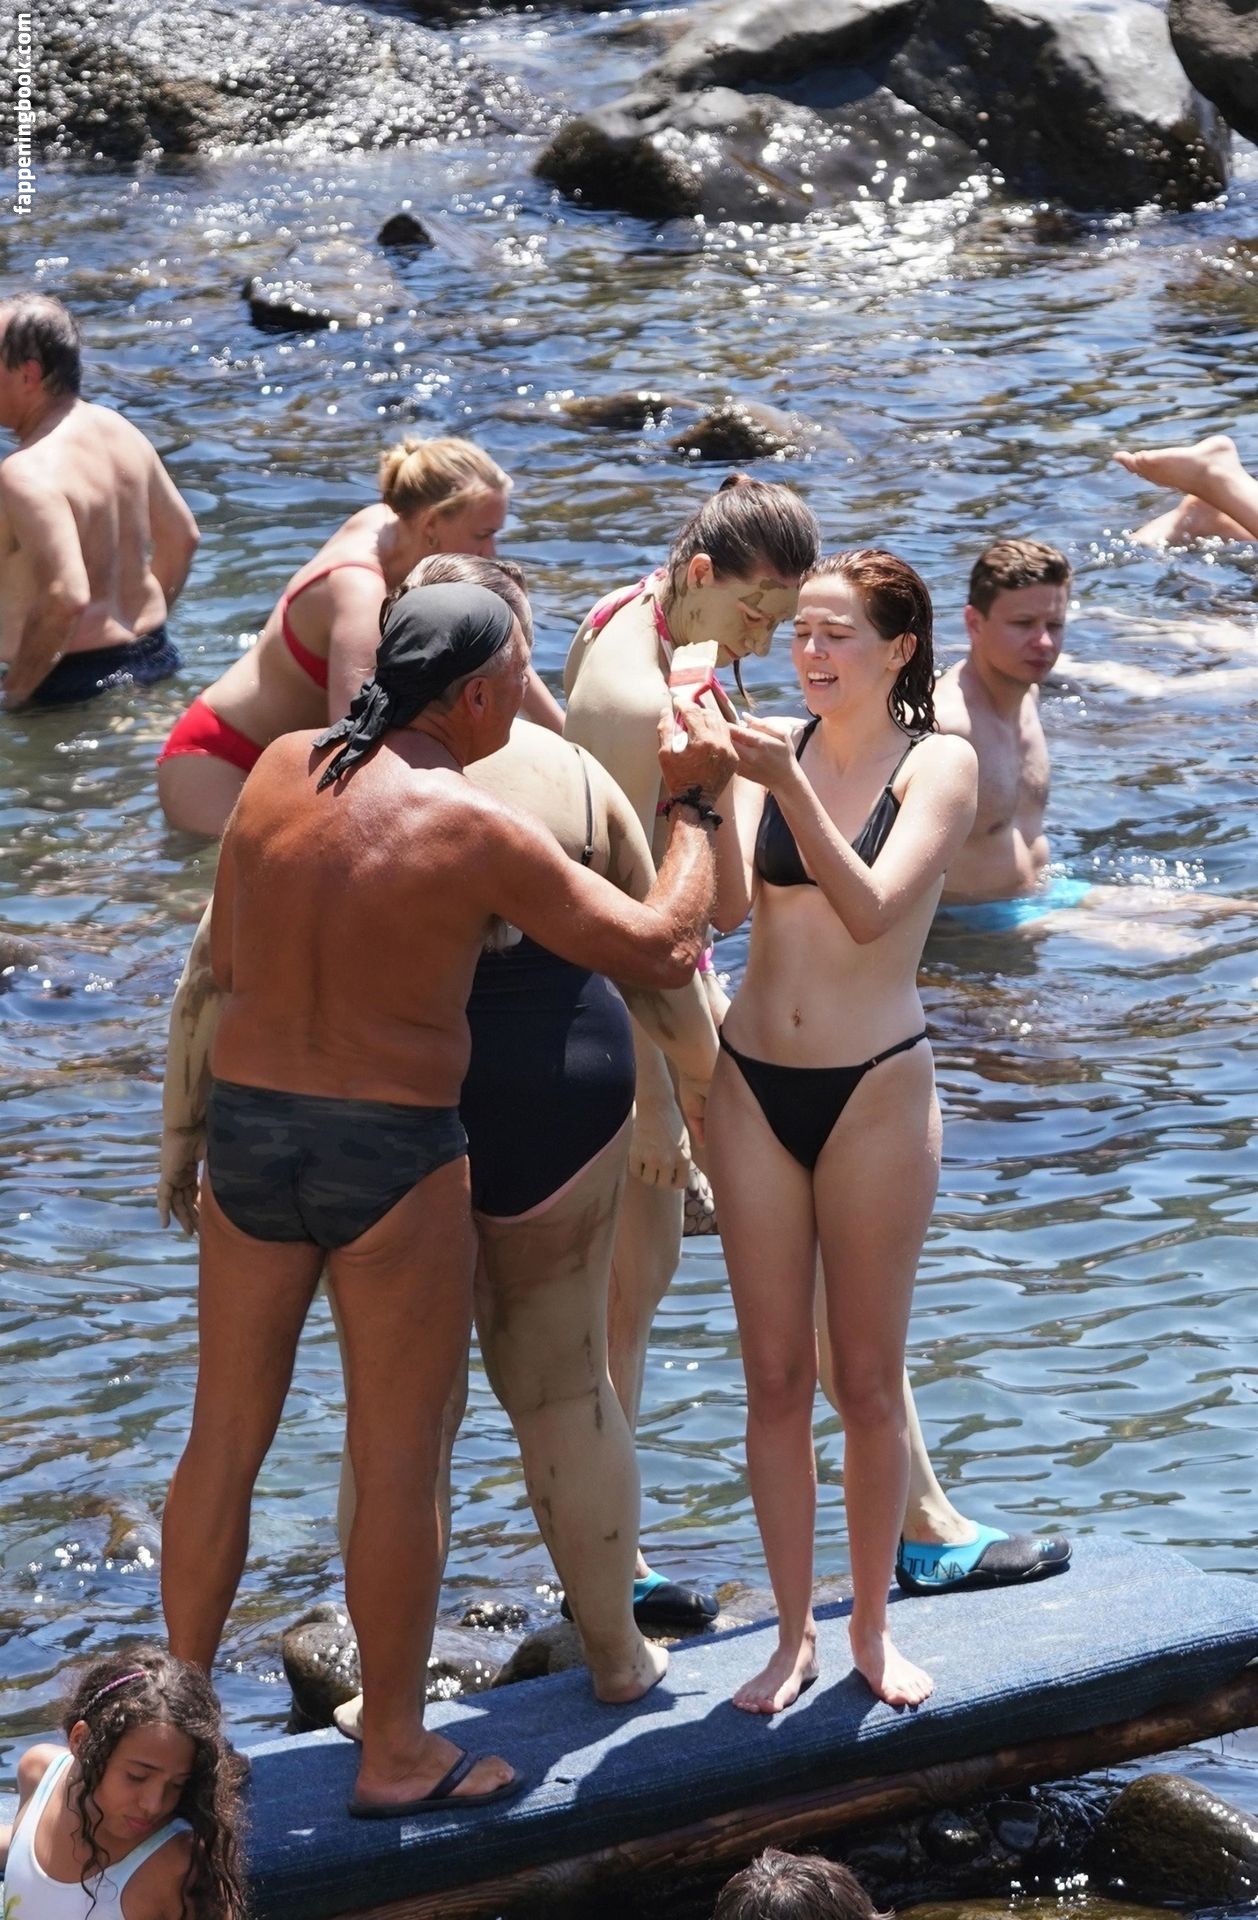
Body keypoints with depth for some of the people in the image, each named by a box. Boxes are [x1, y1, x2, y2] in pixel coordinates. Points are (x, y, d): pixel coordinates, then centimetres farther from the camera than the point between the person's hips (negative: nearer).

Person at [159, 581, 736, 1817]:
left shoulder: (282, 770, -1)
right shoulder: (477, 833, -16)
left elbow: (227, 963, 9)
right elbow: (664, 950, -9)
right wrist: (694, 805, 4)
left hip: (247, 1126, 5)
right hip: (393, 1157, -5)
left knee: (226, 1435, 16)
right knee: (398, 1459, 7)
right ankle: (394, 1752, 17)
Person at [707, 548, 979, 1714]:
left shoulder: (938, 764, -6)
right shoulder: (774, 745, 2)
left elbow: (871, 909, -20)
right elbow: (728, 906, -9)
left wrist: (785, 783, -28)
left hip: (874, 1092, -3)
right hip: (754, 1083, 3)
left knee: (867, 1379, 5)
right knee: (774, 1379, 7)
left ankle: (872, 1626, 21)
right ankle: (794, 1634, 18)